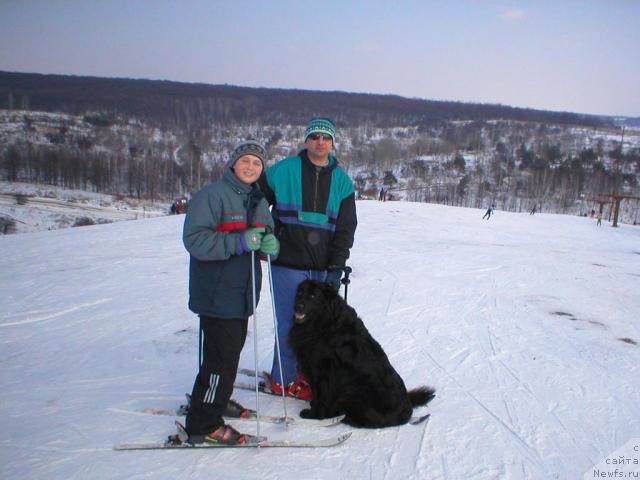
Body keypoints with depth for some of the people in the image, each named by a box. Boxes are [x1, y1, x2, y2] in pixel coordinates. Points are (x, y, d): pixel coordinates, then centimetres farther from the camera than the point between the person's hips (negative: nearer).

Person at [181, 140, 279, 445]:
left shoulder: (258, 201, 13)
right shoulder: (211, 196, -14)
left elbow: (268, 235, 18)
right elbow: (195, 240, -22)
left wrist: (269, 243, -6)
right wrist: (240, 241, -28)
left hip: (242, 292, 8)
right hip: (217, 292, -8)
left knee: (232, 348, 19)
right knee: (223, 356, -7)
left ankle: (215, 400, 40)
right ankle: (203, 425, 5)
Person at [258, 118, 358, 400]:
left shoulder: (341, 180, 9)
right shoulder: (283, 170, 0)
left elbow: (345, 228, 7)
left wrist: (336, 267, -1)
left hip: (323, 267, 3)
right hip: (288, 263, -3)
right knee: (291, 322, -1)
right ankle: (284, 380, 17)